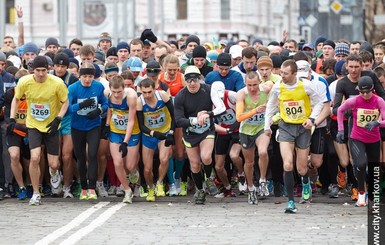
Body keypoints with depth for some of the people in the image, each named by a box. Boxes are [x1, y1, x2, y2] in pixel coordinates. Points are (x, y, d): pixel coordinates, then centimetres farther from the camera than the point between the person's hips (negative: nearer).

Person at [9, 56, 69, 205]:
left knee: (53, 164, 1)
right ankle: (36, 194, -2)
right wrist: (12, 119, -4)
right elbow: (16, 99, 5)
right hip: (33, 125, 0)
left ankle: (54, 174, 42)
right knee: (34, 158, -19)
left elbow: (65, 102, -4)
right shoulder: (24, 82, -13)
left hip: (51, 126, 0)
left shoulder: (57, 83, -18)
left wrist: (58, 119, -17)